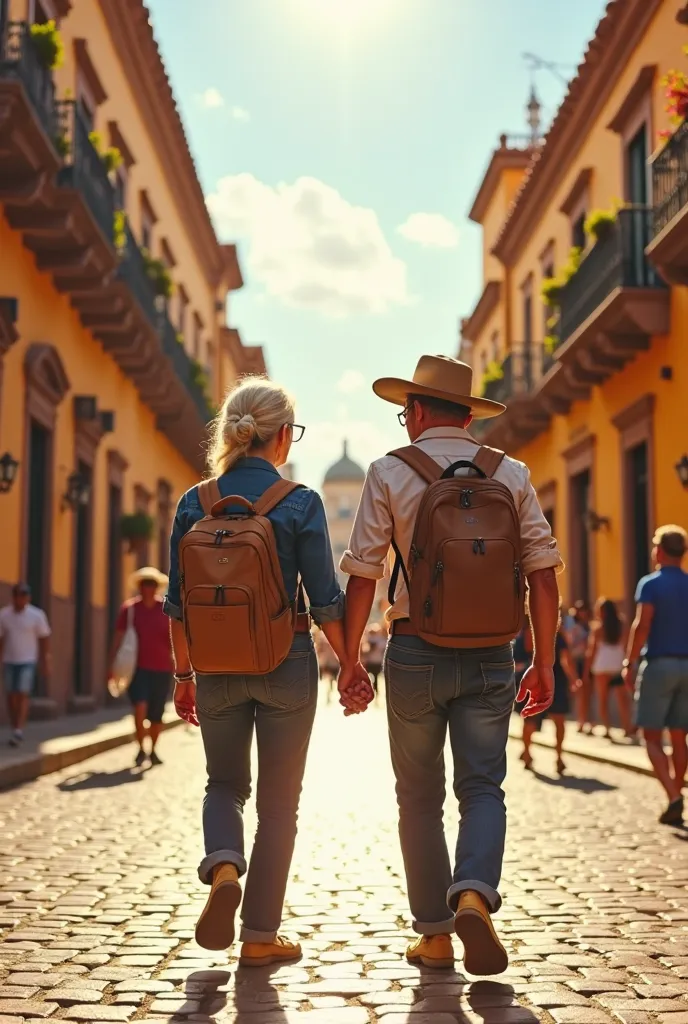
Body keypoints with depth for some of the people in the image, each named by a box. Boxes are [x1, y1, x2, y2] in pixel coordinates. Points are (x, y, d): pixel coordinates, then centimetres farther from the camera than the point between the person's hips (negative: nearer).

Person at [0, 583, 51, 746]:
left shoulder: (37, 615, -9)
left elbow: (44, 640, -2)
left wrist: (45, 664, -2)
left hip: (28, 662, -3)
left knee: (23, 695, -11)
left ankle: (18, 732, -11)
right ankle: (15, 730, 16)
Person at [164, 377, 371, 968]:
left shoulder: (195, 503, 0)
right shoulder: (300, 502, -9)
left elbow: (178, 602, 2)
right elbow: (325, 599, -9)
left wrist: (183, 674, 13)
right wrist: (351, 664, 4)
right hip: (287, 664, -2)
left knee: (225, 783, 22)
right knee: (278, 802, 10)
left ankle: (223, 867, -7)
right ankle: (260, 935, 15)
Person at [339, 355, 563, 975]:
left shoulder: (389, 474, 0)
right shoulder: (511, 475, 6)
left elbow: (362, 577, -4)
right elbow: (543, 575, 2)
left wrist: (350, 659, 5)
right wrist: (544, 662, 8)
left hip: (416, 652, -1)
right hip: (490, 655, 1)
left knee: (420, 796, 10)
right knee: (482, 786, 7)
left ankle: (435, 935, 14)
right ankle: (474, 895, -18)